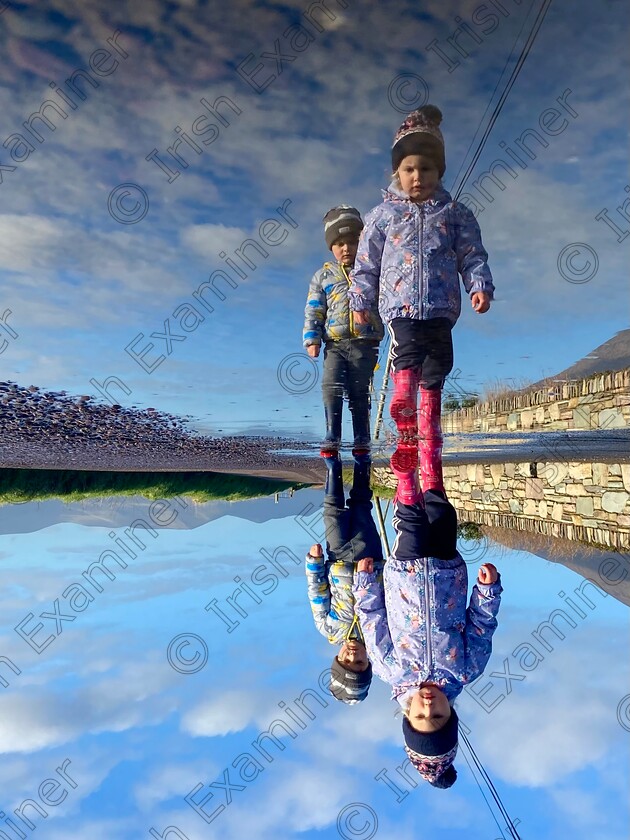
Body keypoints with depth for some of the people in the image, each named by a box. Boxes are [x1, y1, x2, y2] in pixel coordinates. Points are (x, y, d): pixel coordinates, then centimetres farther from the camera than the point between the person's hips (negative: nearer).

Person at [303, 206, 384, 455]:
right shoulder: (323, 276, 13)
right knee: (332, 387, -15)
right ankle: (332, 437, -9)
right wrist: (312, 339, 0)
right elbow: (313, 311, 10)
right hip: (335, 343, 1)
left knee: (360, 393, 2)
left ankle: (362, 440, 10)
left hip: (365, 343, 0)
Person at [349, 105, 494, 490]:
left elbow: (473, 256, 10)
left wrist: (480, 286, -6)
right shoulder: (383, 214, 10)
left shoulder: (455, 212, 13)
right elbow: (366, 263, 13)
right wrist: (360, 302, 10)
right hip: (400, 304, -1)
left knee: (432, 384, 3)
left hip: (441, 307, 1)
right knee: (407, 360, -26)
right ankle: (406, 443, -21)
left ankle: (431, 466, 14)